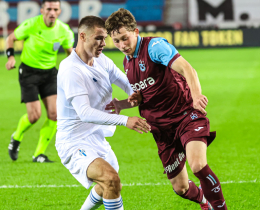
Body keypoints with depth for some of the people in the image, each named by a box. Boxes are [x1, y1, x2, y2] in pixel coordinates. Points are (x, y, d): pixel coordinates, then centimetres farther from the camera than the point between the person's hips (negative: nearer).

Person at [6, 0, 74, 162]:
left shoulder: (64, 30, -7)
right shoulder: (31, 25, -16)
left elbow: (70, 51, 11)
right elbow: (11, 38, -1)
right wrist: (11, 56, -16)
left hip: (50, 73, 4)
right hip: (29, 72, -4)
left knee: (54, 114, -11)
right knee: (35, 115, -12)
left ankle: (39, 154, 3)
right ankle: (16, 138, 22)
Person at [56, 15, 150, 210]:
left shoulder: (102, 61, 4)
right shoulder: (70, 69, -23)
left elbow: (128, 84, 15)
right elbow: (85, 113, -31)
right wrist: (124, 120, -40)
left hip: (98, 140, 10)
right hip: (75, 144, -10)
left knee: (108, 188, 27)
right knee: (111, 179, -31)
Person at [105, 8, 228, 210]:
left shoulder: (154, 46, -14)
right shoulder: (127, 62, 10)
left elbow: (186, 69, -29)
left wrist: (196, 94, -48)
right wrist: (136, 98, 1)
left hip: (187, 115, -7)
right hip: (163, 127, 7)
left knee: (198, 165, -33)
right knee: (180, 188, 6)